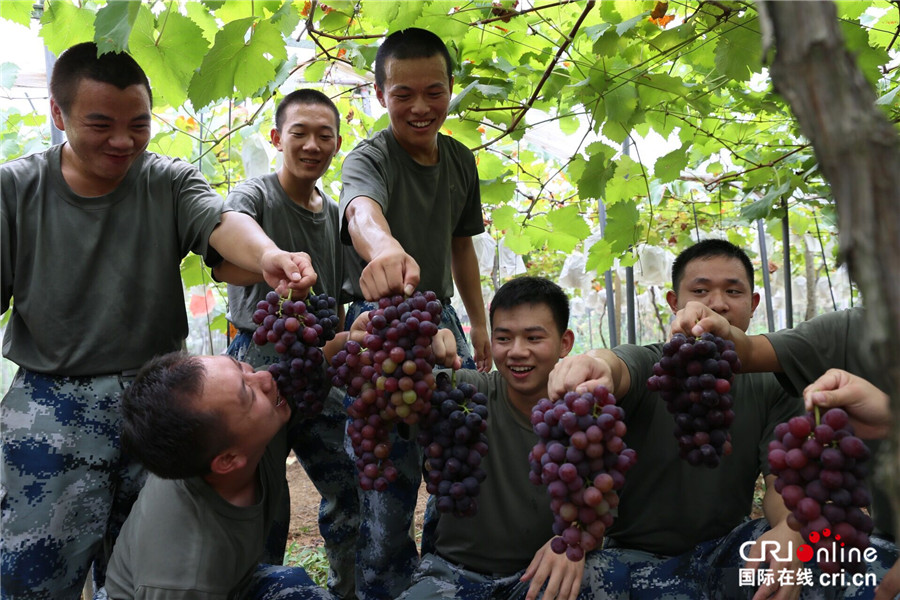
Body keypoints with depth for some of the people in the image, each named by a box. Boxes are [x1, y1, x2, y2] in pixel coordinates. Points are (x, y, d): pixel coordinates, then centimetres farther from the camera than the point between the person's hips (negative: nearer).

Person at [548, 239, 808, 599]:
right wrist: (593, 366, -59)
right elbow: (618, 366, -33)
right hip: (639, 554, -3)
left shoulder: (772, 389, 1)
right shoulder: (649, 366, -9)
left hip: (727, 549, 4)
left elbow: (782, 478, -8)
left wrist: (790, 527, -32)